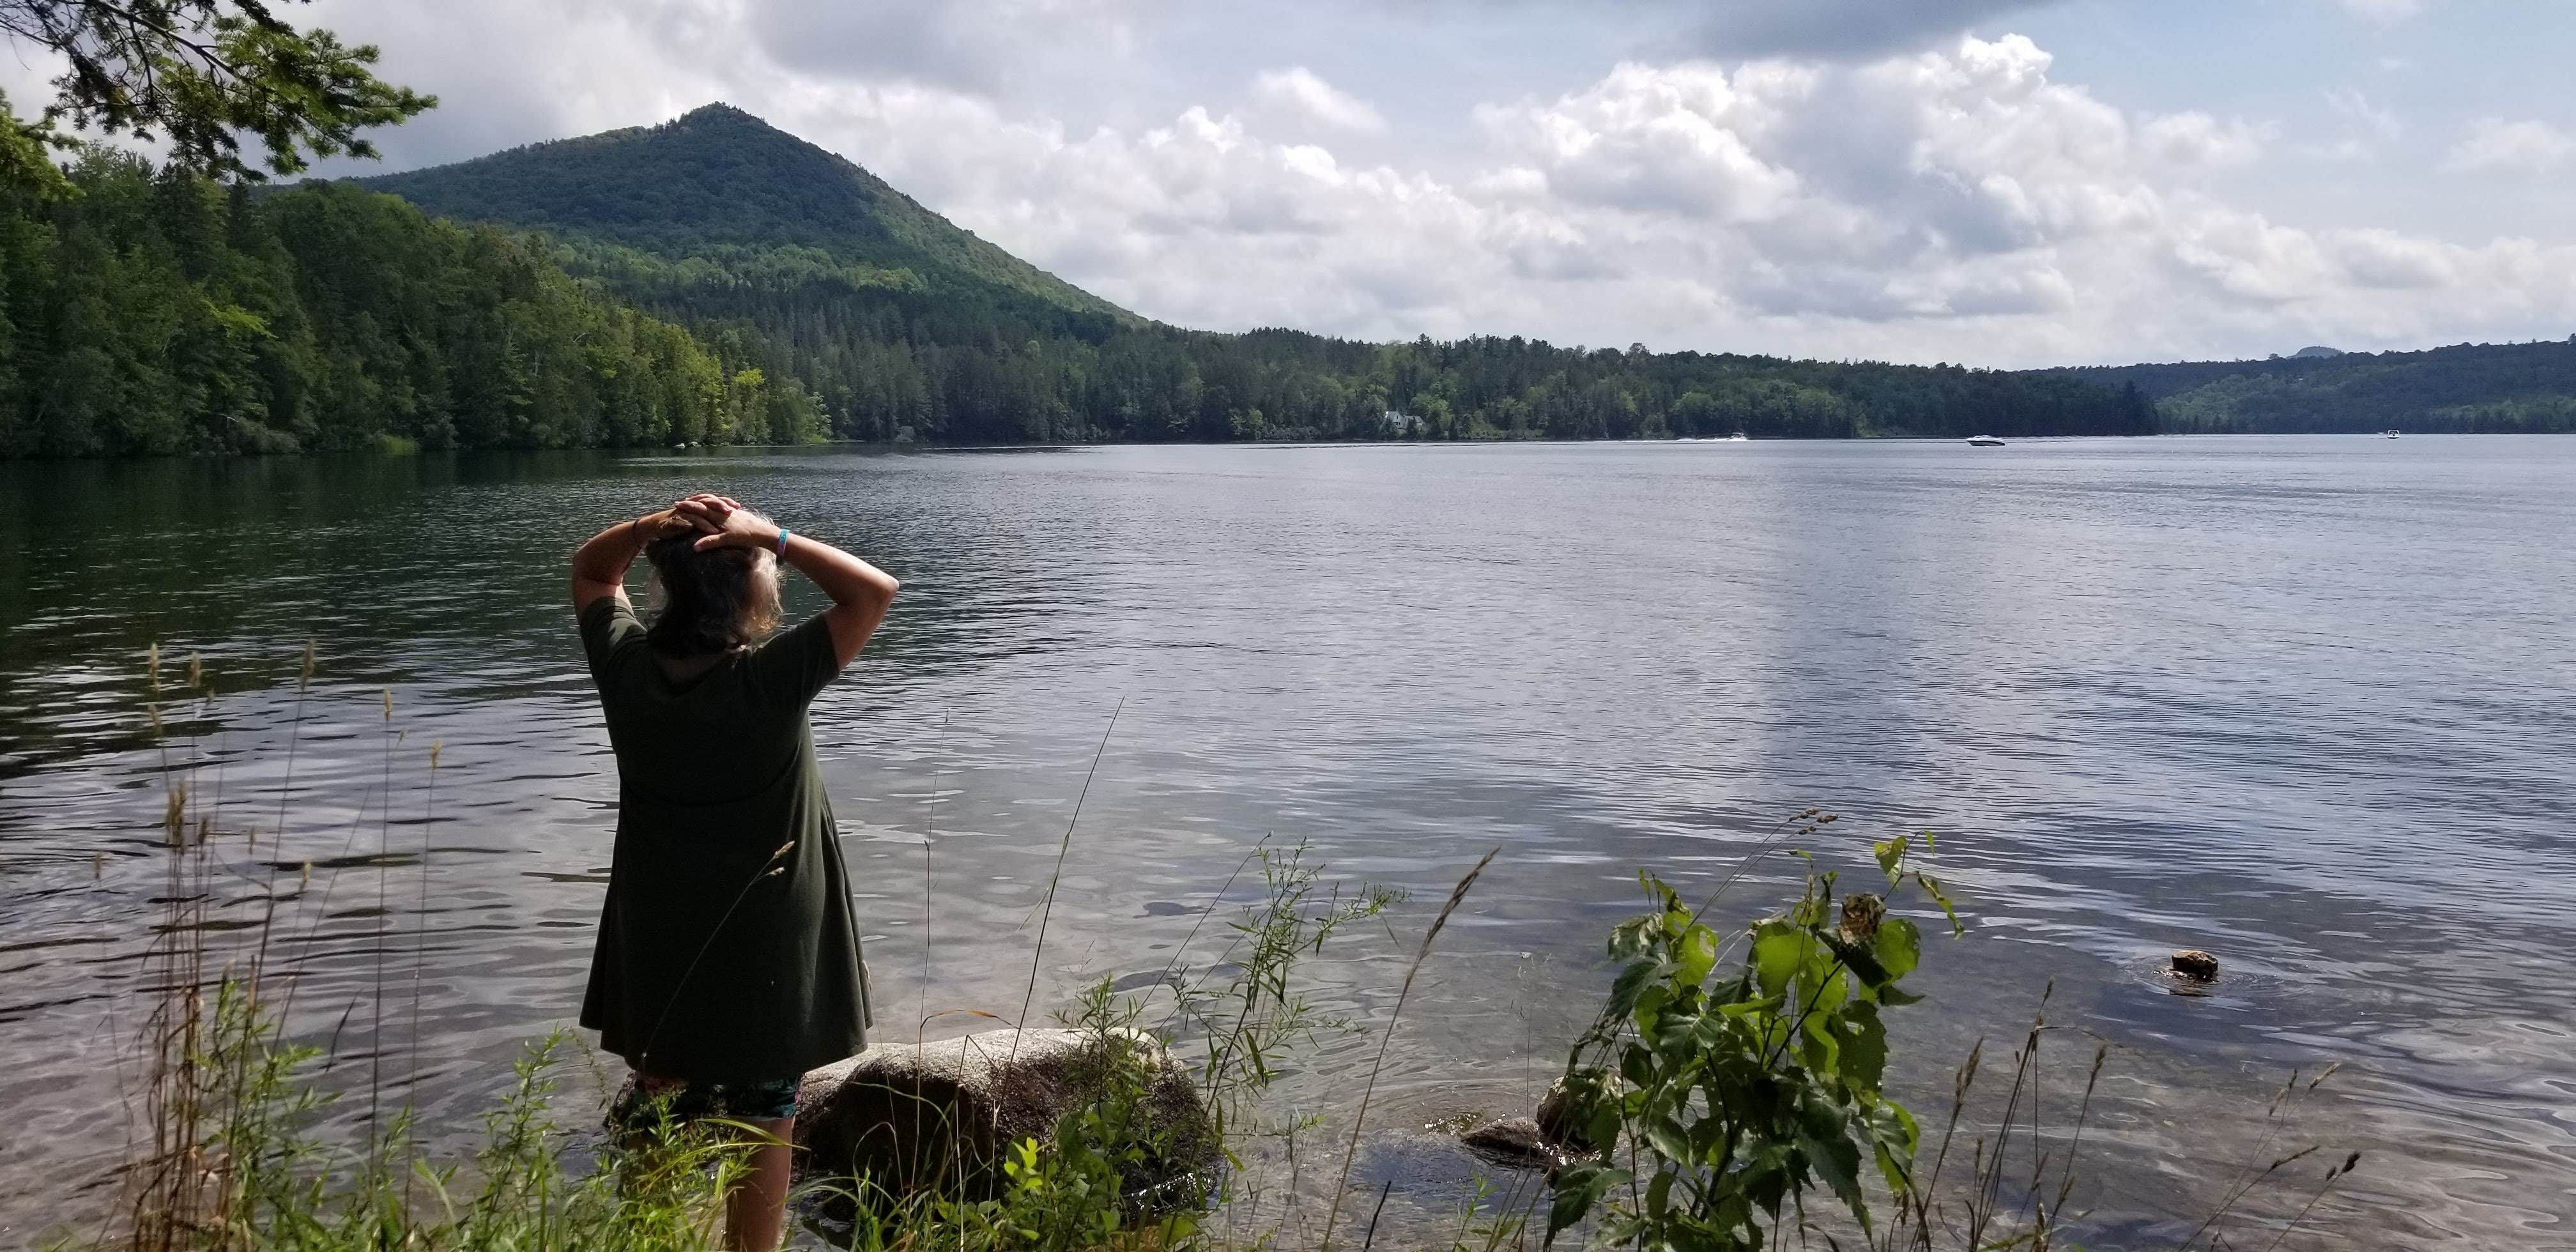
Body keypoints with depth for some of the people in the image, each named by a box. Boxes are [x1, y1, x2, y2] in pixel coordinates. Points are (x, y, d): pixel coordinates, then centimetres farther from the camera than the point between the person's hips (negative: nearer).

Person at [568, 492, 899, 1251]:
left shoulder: (627, 667, -11)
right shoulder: (769, 680, -25)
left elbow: (590, 570, 7)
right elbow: (876, 591, -22)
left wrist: (649, 527, -11)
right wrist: (774, 538, -23)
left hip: (658, 947, 5)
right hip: (763, 948, -5)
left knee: (658, 1118, 22)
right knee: (762, 1122, 10)